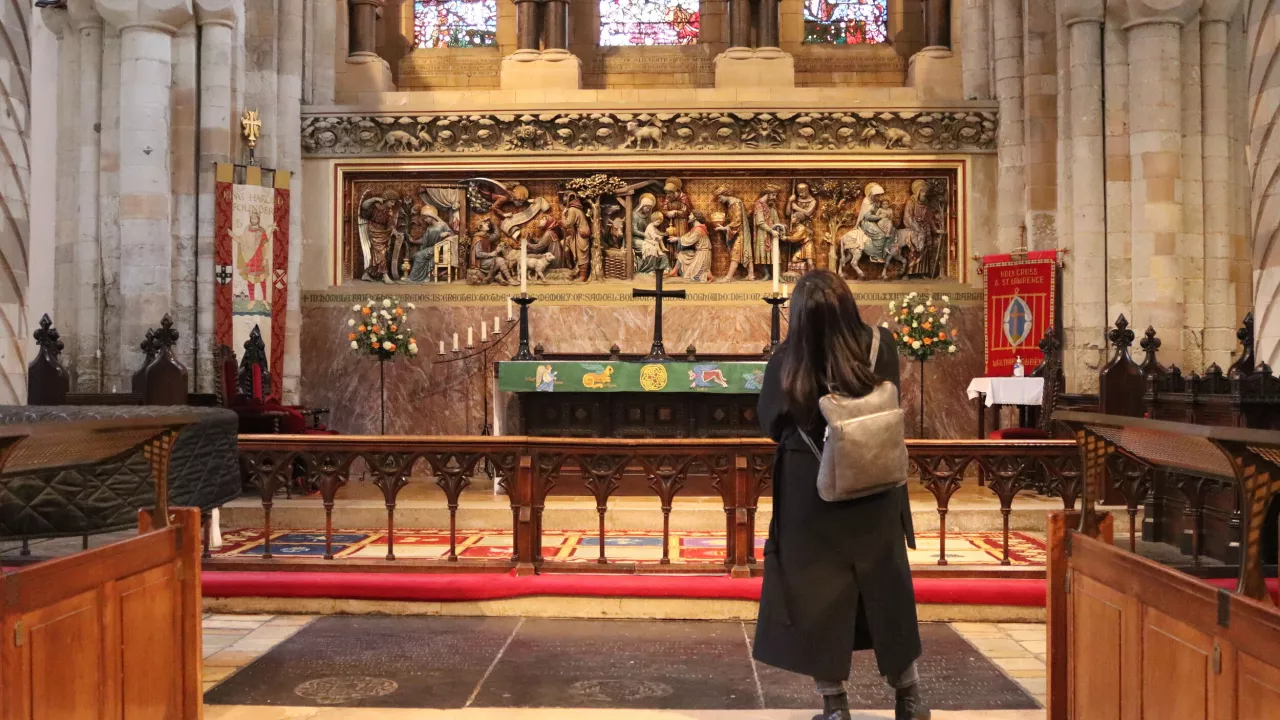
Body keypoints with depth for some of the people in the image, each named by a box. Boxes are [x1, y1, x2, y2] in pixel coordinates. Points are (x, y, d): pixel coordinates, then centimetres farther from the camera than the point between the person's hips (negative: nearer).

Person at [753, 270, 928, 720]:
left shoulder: (787, 363, -21)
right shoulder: (879, 346, -15)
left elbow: (769, 423, -3)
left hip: (811, 499, -2)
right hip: (875, 496, 2)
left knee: (818, 596, 11)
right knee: (886, 590, 17)